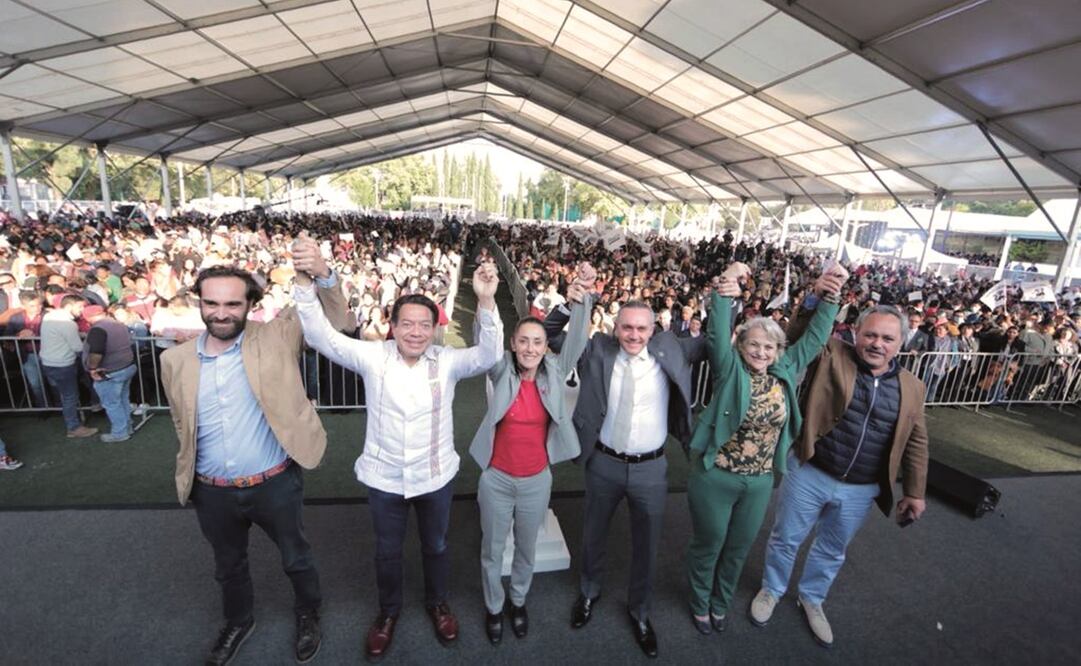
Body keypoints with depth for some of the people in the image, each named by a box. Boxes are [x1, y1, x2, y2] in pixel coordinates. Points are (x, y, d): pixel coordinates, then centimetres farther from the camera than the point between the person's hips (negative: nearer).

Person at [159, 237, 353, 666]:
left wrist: (322, 276, -32)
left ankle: (308, 615, 48)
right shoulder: (175, 360, -4)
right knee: (228, 566, 28)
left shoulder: (275, 338, -13)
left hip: (275, 484, -3)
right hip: (212, 492, 3)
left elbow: (336, 322, -16)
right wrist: (189, 475, 13)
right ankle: (238, 622, 57)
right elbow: (183, 427, 9)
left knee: (296, 558, 19)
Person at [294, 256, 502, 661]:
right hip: (384, 478, 0)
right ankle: (388, 610, 52)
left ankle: (437, 603, 52)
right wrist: (305, 282, -34)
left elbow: (489, 355, -29)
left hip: (435, 476, 0)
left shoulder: (447, 361, -15)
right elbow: (321, 337, -19)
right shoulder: (373, 357, -14)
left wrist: (486, 301, -44)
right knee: (387, 551, 23)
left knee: (436, 546, 24)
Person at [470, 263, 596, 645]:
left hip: (537, 481, 2)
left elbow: (578, 340, -17)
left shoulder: (553, 373, -8)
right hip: (496, 479, -1)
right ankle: (494, 607, 46)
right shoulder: (501, 372, -12)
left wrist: (581, 300, -33)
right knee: (492, 551, 19)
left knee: (526, 550, 23)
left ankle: (518, 602, 51)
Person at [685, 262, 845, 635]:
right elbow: (718, 335, -29)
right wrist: (725, 289, -41)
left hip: (760, 482, 4)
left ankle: (720, 603, 48)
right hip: (715, 477, -4)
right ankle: (700, 604, 41)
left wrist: (829, 297, -13)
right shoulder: (730, 371, -13)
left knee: (738, 549, 23)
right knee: (707, 546, 16)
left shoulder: (786, 373, -1)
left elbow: (815, 337, 0)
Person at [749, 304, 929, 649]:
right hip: (809, 475, -3)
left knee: (832, 551, 24)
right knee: (786, 539, 16)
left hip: (860, 491, 3)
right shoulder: (831, 355, -9)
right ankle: (771, 590, 42)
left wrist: (915, 492, 8)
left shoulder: (910, 387, 1)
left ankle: (811, 599, 49)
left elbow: (916, 442, 8)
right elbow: (797, 336, -18)